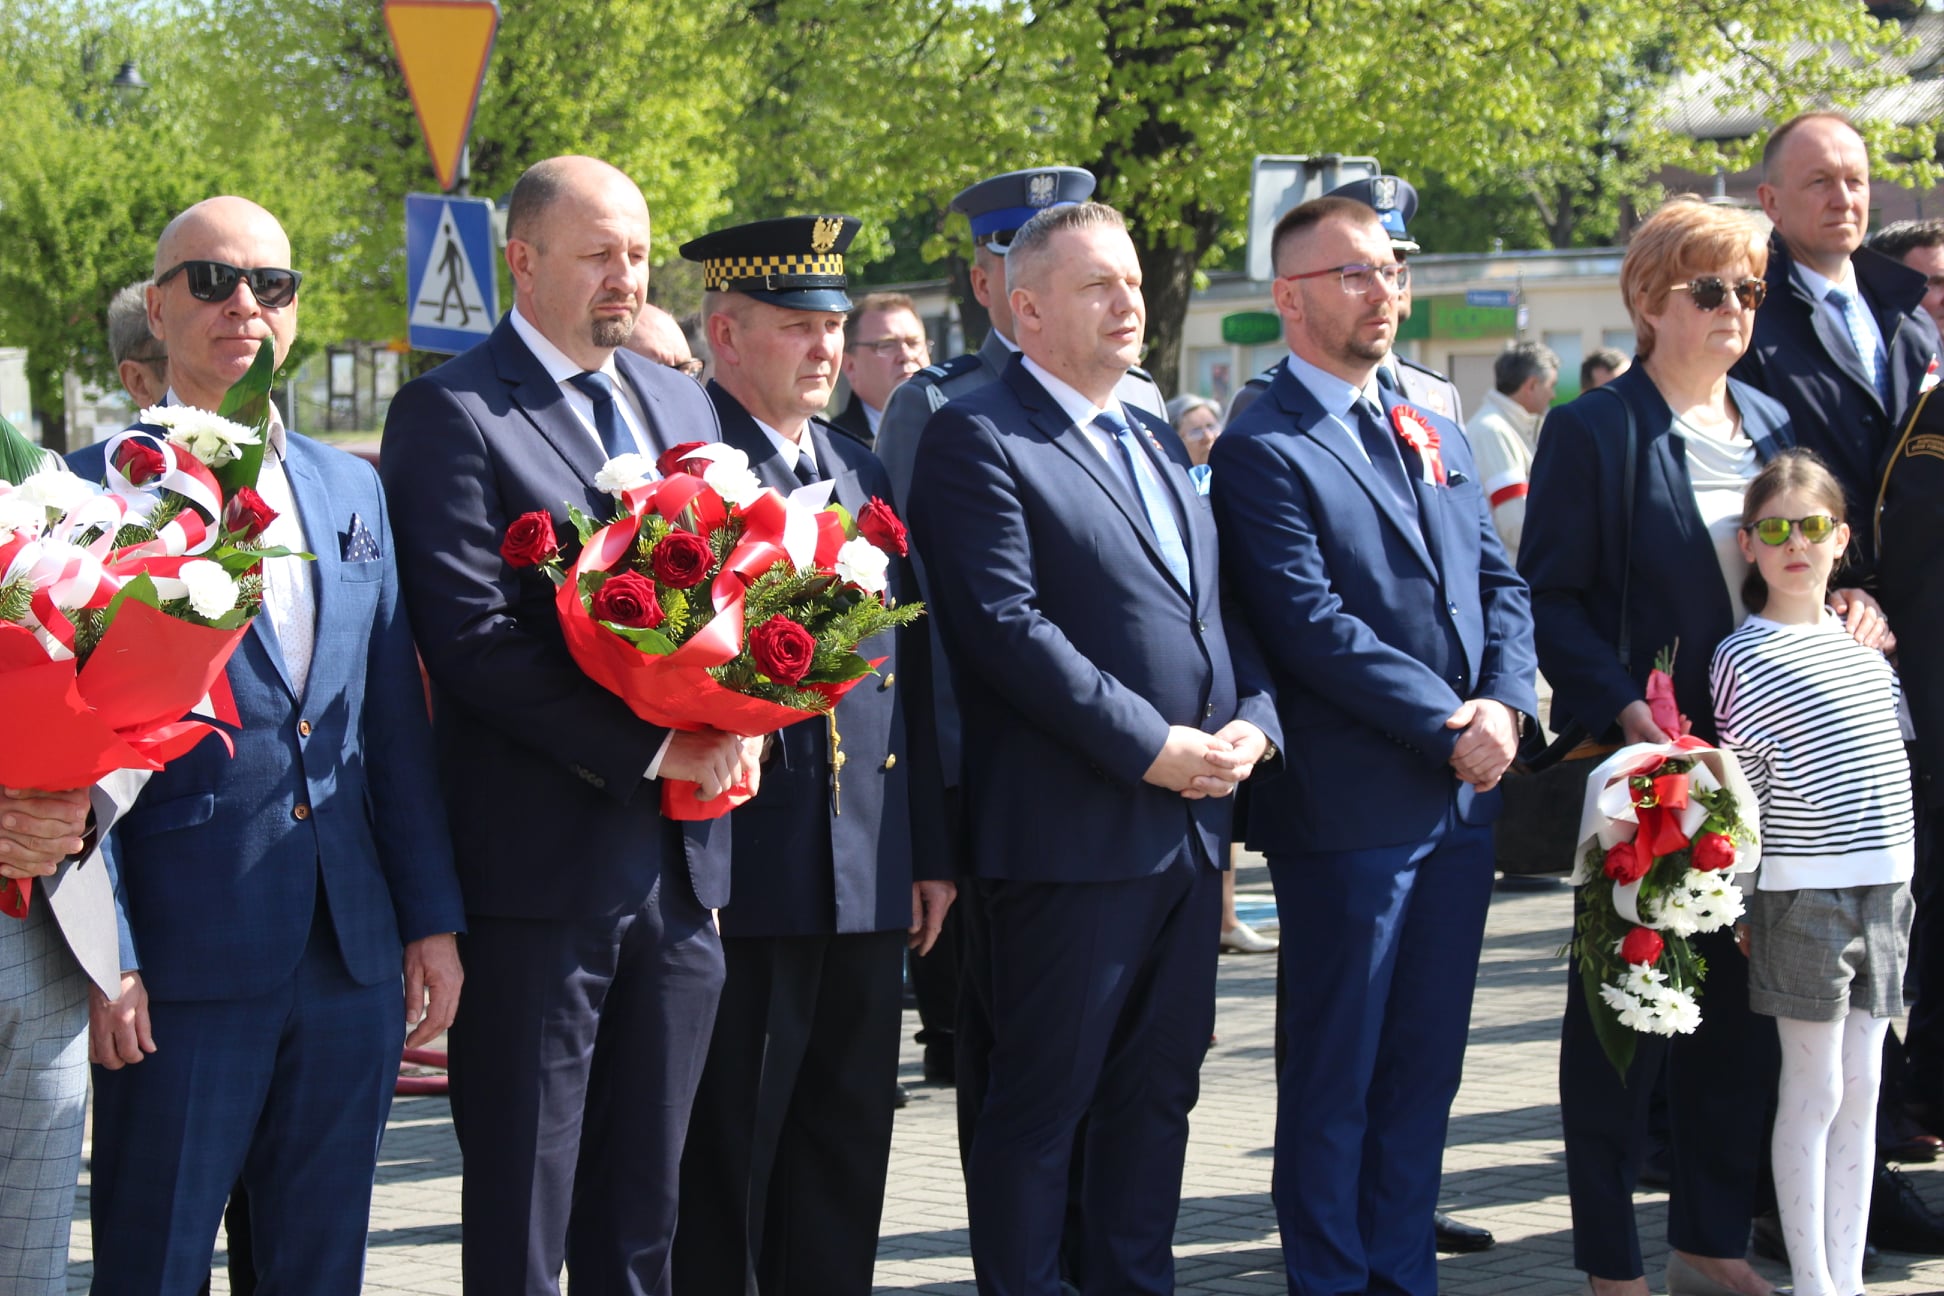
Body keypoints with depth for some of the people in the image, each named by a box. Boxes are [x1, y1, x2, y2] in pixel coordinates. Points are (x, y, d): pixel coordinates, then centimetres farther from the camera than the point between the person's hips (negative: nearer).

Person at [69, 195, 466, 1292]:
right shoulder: (97, 491, -3)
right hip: (183, 958, -5)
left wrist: (432, 915, 10)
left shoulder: (352, 489, 15)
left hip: (354, 955, 5)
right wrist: (102, 954, -12)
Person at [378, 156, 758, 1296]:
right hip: (543, 861, -6)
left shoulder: (683, 405, 15)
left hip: (682, 859, 6)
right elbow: (471, 637, -15)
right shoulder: (451, 413, -6)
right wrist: (650, 751, -18)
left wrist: (735, 728, -4)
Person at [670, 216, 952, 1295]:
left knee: (844, 1160, 12)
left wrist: (929, 850, 16)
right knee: (718, 1167, 1)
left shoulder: (862, 471, 16)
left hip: (867, 883, 7)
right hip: (740, 880, -7)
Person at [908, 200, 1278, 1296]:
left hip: (1191, 829, 8)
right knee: (1043, 1099, 0)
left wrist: (1254, 722, -1)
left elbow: (1221, 608, 19)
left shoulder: (1157, 441, 19)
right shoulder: (978, 440, -7)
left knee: (1159, 1087, 13)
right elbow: (1006, 627, -17)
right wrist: (1152, 747, -18)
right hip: (1073, 830, -8)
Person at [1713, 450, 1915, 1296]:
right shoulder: (1741, 658, -8)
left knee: (1861, 1089, 9)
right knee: (1813, 1091, -1)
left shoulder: (1858, 641, 11)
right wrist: (1738, 904, -8)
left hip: (1882, 888, 6)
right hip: (1802, 897, -6)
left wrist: (1898, 876, 15)